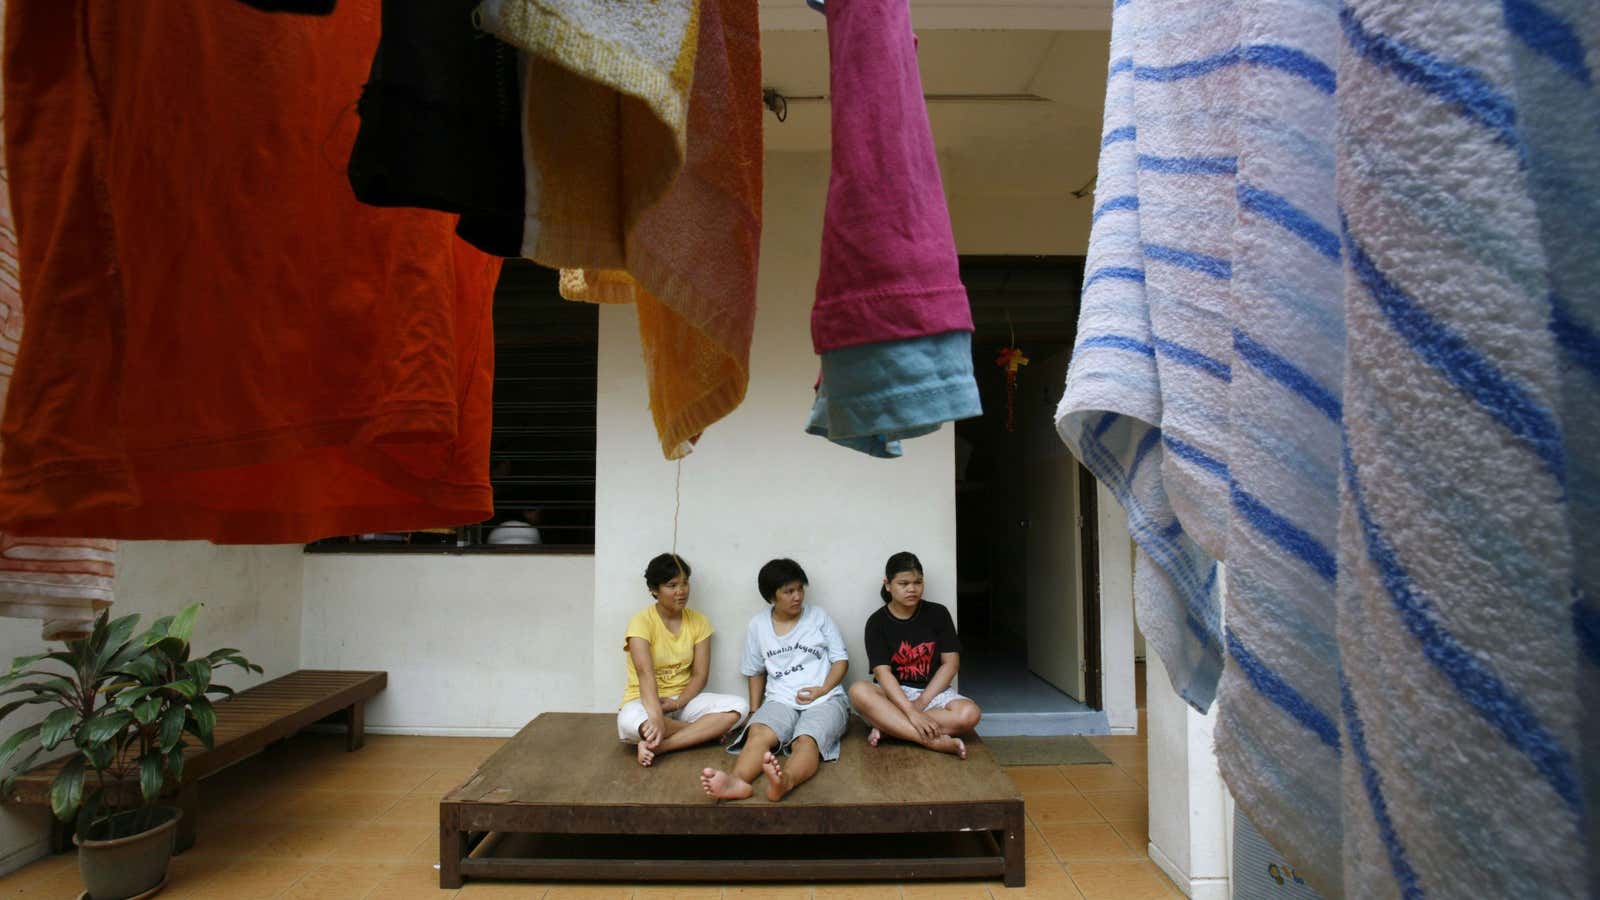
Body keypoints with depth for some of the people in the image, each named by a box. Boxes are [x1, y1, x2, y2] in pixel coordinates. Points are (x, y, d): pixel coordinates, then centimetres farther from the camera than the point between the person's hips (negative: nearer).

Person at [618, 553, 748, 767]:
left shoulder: (698, 621, 0)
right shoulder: (642, 621, -14)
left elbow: (700, 675, -3)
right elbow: (645, 673, -29)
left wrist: (677, 703, -21)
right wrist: (656, 717, -43)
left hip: (685, 700, 4)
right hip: (646, 701, -4)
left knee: (738, 707, -21)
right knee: (631, 722, -40)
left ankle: (656, 746, -23)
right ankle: (705, 730, -16)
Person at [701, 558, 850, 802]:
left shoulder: (819, 617, 8)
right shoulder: (758, 625, 12)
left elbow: (841, 659, 6)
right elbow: (756, 672, 20)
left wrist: (823, 690, -10)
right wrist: (754, 711, 10)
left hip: (826, 700, -2)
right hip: (781, 701, 2)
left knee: (806, 741, -35)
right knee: (758, 733, -32)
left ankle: (785, 780, -65)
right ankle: (737, 780, -59)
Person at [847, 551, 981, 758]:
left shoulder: (938, 614, -1)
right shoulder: (877, 622, -6)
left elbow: (951, 663, -3)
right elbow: (883, 673, -15)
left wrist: (922, 702, -13)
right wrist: (911, 712, -29)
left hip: (934, 692, 1)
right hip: (895, 694, -1)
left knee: (969, 714, -30)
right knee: (859, 691, -33)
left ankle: (888, 727, -23)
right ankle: (934, 741, -34)